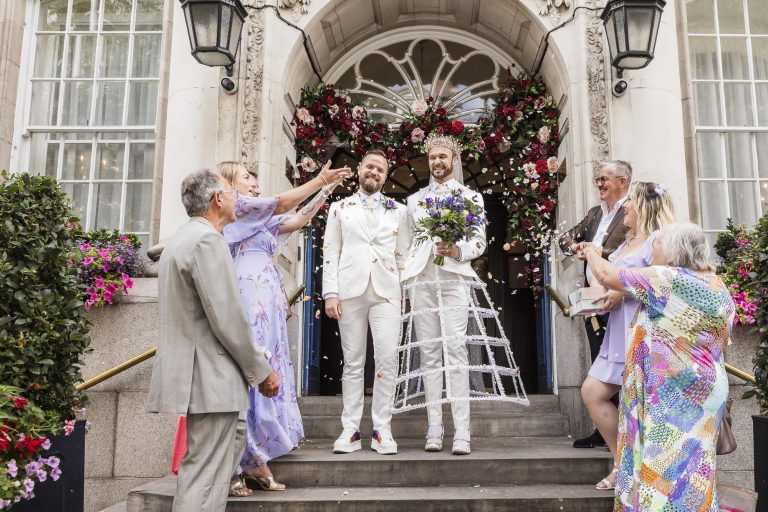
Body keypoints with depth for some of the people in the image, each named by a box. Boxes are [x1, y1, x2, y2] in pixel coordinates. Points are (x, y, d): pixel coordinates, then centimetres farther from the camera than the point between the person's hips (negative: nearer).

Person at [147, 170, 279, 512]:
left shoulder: (183, 238, 17)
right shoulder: (208, 239, -16)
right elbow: (227, 320, -20)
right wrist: (262, 371, -9)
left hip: (196, 372, 11)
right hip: (209, 377, -10)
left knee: (234, 437, 25)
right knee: (205, 481, -3)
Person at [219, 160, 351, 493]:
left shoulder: (261, 220, 25)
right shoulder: (233, 206, 1)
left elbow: (298, 220, 25)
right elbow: (282, 204, -6)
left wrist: (326, 189, 22)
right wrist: (320, 179, -3)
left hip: (267, 302, 9)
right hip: (249, 299, -9)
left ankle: (254, 460, 9)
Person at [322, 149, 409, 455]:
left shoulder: (398, 211, 16)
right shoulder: (339, 208, 14)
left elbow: (403, 255, 14)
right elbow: (330, 253, 8)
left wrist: (408, 293, 5)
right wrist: (331, 293, -3)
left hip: (386, 291, 0)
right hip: (350, 291, 0)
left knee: (387, 359, -8)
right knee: (353, 362, 2)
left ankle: (381, 429, 0)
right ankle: (351, 430, 7)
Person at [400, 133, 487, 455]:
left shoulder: (471, 197, 13)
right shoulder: (414, 199, 21)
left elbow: (480, 241, 4)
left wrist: (457, 250, -16)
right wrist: (405, 284, 11)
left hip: (453, 279, -2)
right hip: (420, 280, 3)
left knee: (455, 351, -11)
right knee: (429, 354, 1)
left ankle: (461, 432, -11)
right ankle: (434, 429, 4)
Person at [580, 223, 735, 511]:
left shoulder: (666, 279, -17)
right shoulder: (719, 288, 8)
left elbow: (606, 276, -10)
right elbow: (723, 341, 16)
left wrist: (592, 253, 9)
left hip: (673, 393, -8)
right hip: (706, 389, 8)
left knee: (667, 466, -2)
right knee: (690, 467, 14)